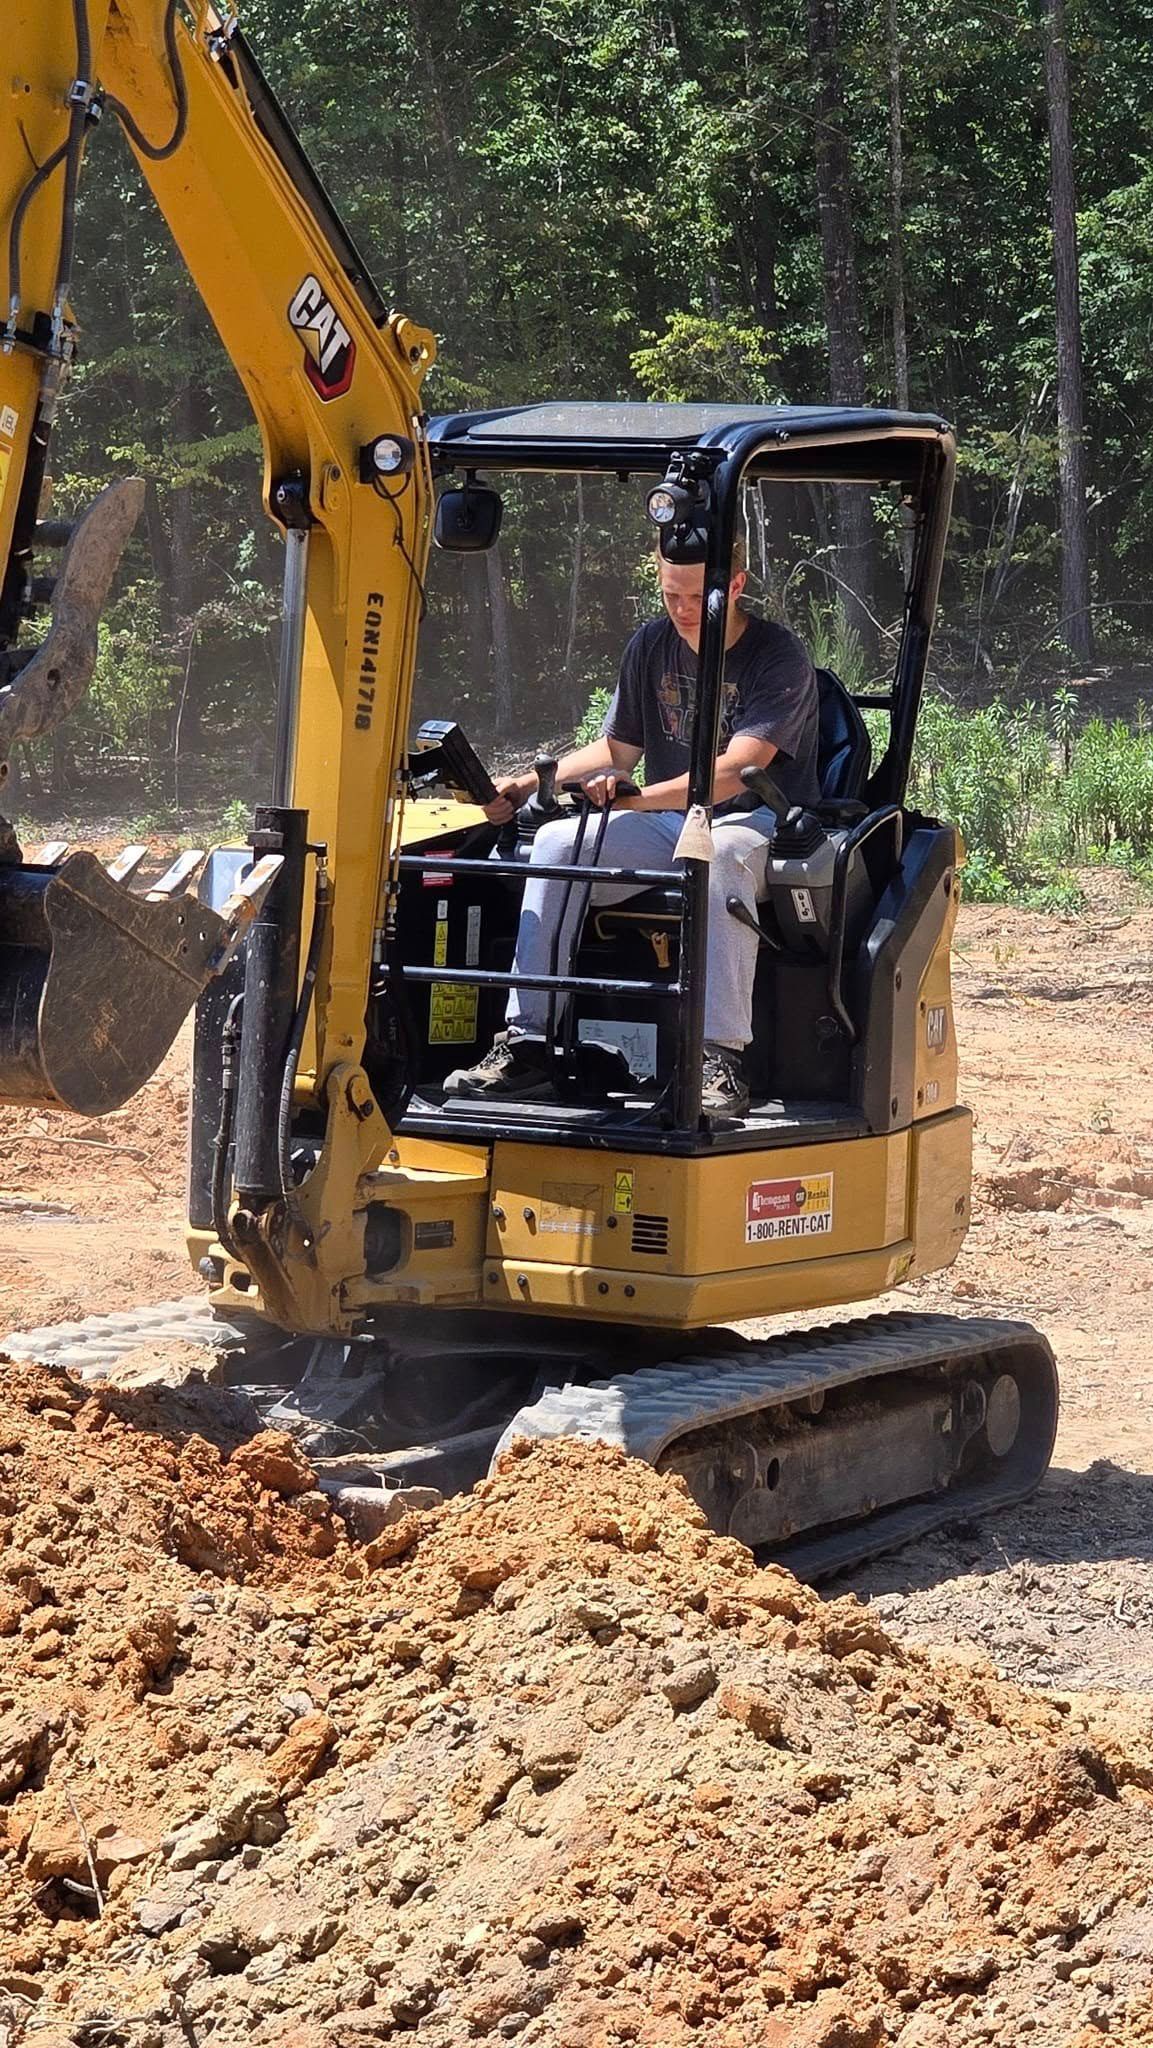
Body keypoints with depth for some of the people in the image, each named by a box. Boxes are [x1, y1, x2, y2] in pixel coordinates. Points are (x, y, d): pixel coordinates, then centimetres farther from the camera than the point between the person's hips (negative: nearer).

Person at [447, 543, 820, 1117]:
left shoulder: (778, 657, -12)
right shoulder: (652, 645, 8)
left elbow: (736, 769, -24)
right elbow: (616, 750, 17)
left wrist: (638, 799, -36)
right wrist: (529, 784, 2)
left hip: (757, 822, -6)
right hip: (667, 823, 6)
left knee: (718, 855, -40)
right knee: (557, 844, -18)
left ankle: (721, 1061, -43)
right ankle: (526, 1045, -22)